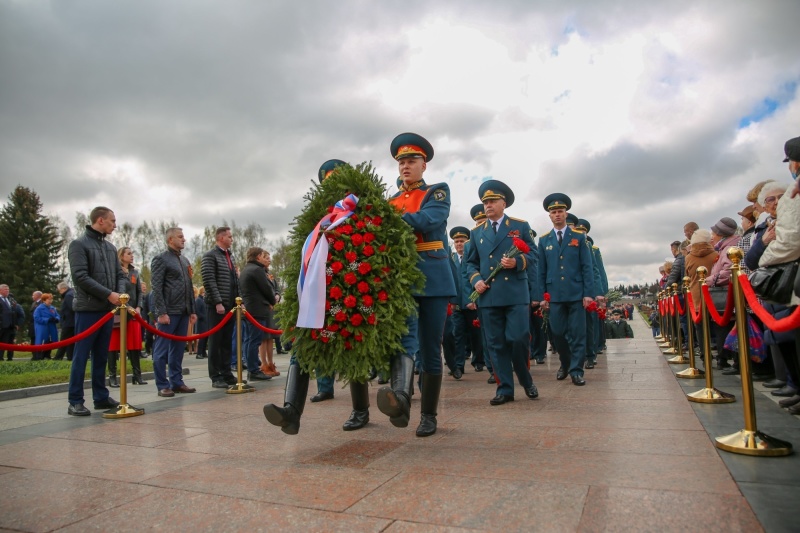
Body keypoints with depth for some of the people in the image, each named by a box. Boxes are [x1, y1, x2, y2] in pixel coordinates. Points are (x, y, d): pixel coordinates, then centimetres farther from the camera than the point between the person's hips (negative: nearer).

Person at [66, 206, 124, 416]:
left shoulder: (111, 247, 15)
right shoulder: (79, 244, -5)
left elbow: (120, 274, 15)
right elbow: (80, 276, -14)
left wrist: (121, 293, -6)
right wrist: (108, 294, -17)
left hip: (108, 309, 6)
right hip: (88, 309, -6)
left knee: (101, 356, 11)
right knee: (81, 356, -1)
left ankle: (101, 397, 17)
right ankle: (75, 401, 5)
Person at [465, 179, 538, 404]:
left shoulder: (520, 226, 8)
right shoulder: (476, 232, 15)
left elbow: (532, 255, 5)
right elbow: (471, 263, 16)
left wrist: (517, 262, -15)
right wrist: (476, 280, -3)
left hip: (516, 293, -2)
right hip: (488, 296, 3)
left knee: (519, 339, -7)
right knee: (496, 344, 3)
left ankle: (526, 380, 19)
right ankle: (505, 389, 13)